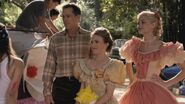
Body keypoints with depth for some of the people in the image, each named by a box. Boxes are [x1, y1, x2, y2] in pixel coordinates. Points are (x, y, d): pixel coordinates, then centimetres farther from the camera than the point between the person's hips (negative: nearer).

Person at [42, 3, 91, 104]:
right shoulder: (55, 39, 7)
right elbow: (49, 66, 6)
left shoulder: (89, 37, 4)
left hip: (83, 86, -1)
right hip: (61, 86, 1)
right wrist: (47, 91, 0)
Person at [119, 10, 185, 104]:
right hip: (136, 91, 5)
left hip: (154, 92, -5)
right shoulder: (135, 45, 9)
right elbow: (128, 62, 27)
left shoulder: (163, 48, -4)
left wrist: (167, 83, -7)